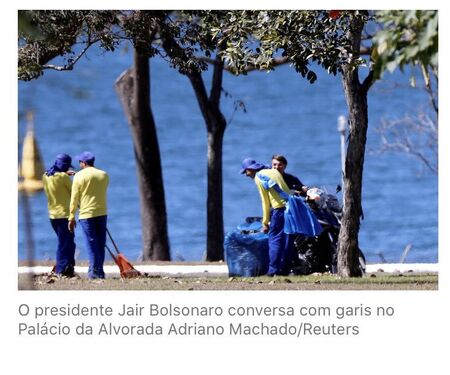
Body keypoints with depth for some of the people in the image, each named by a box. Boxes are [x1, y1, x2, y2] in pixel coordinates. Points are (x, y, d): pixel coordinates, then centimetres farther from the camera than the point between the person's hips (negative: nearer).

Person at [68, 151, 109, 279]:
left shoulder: (79, 176, -5)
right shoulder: (104, 175, 6)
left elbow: (74, 198, -5)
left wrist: (71, 218, -1)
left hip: (86, 214, -3)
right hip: (102, 213, 4)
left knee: (91, 243, 0)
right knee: (101, 243, 10)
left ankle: (95, 271, -2)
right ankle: (100, 270, 12)